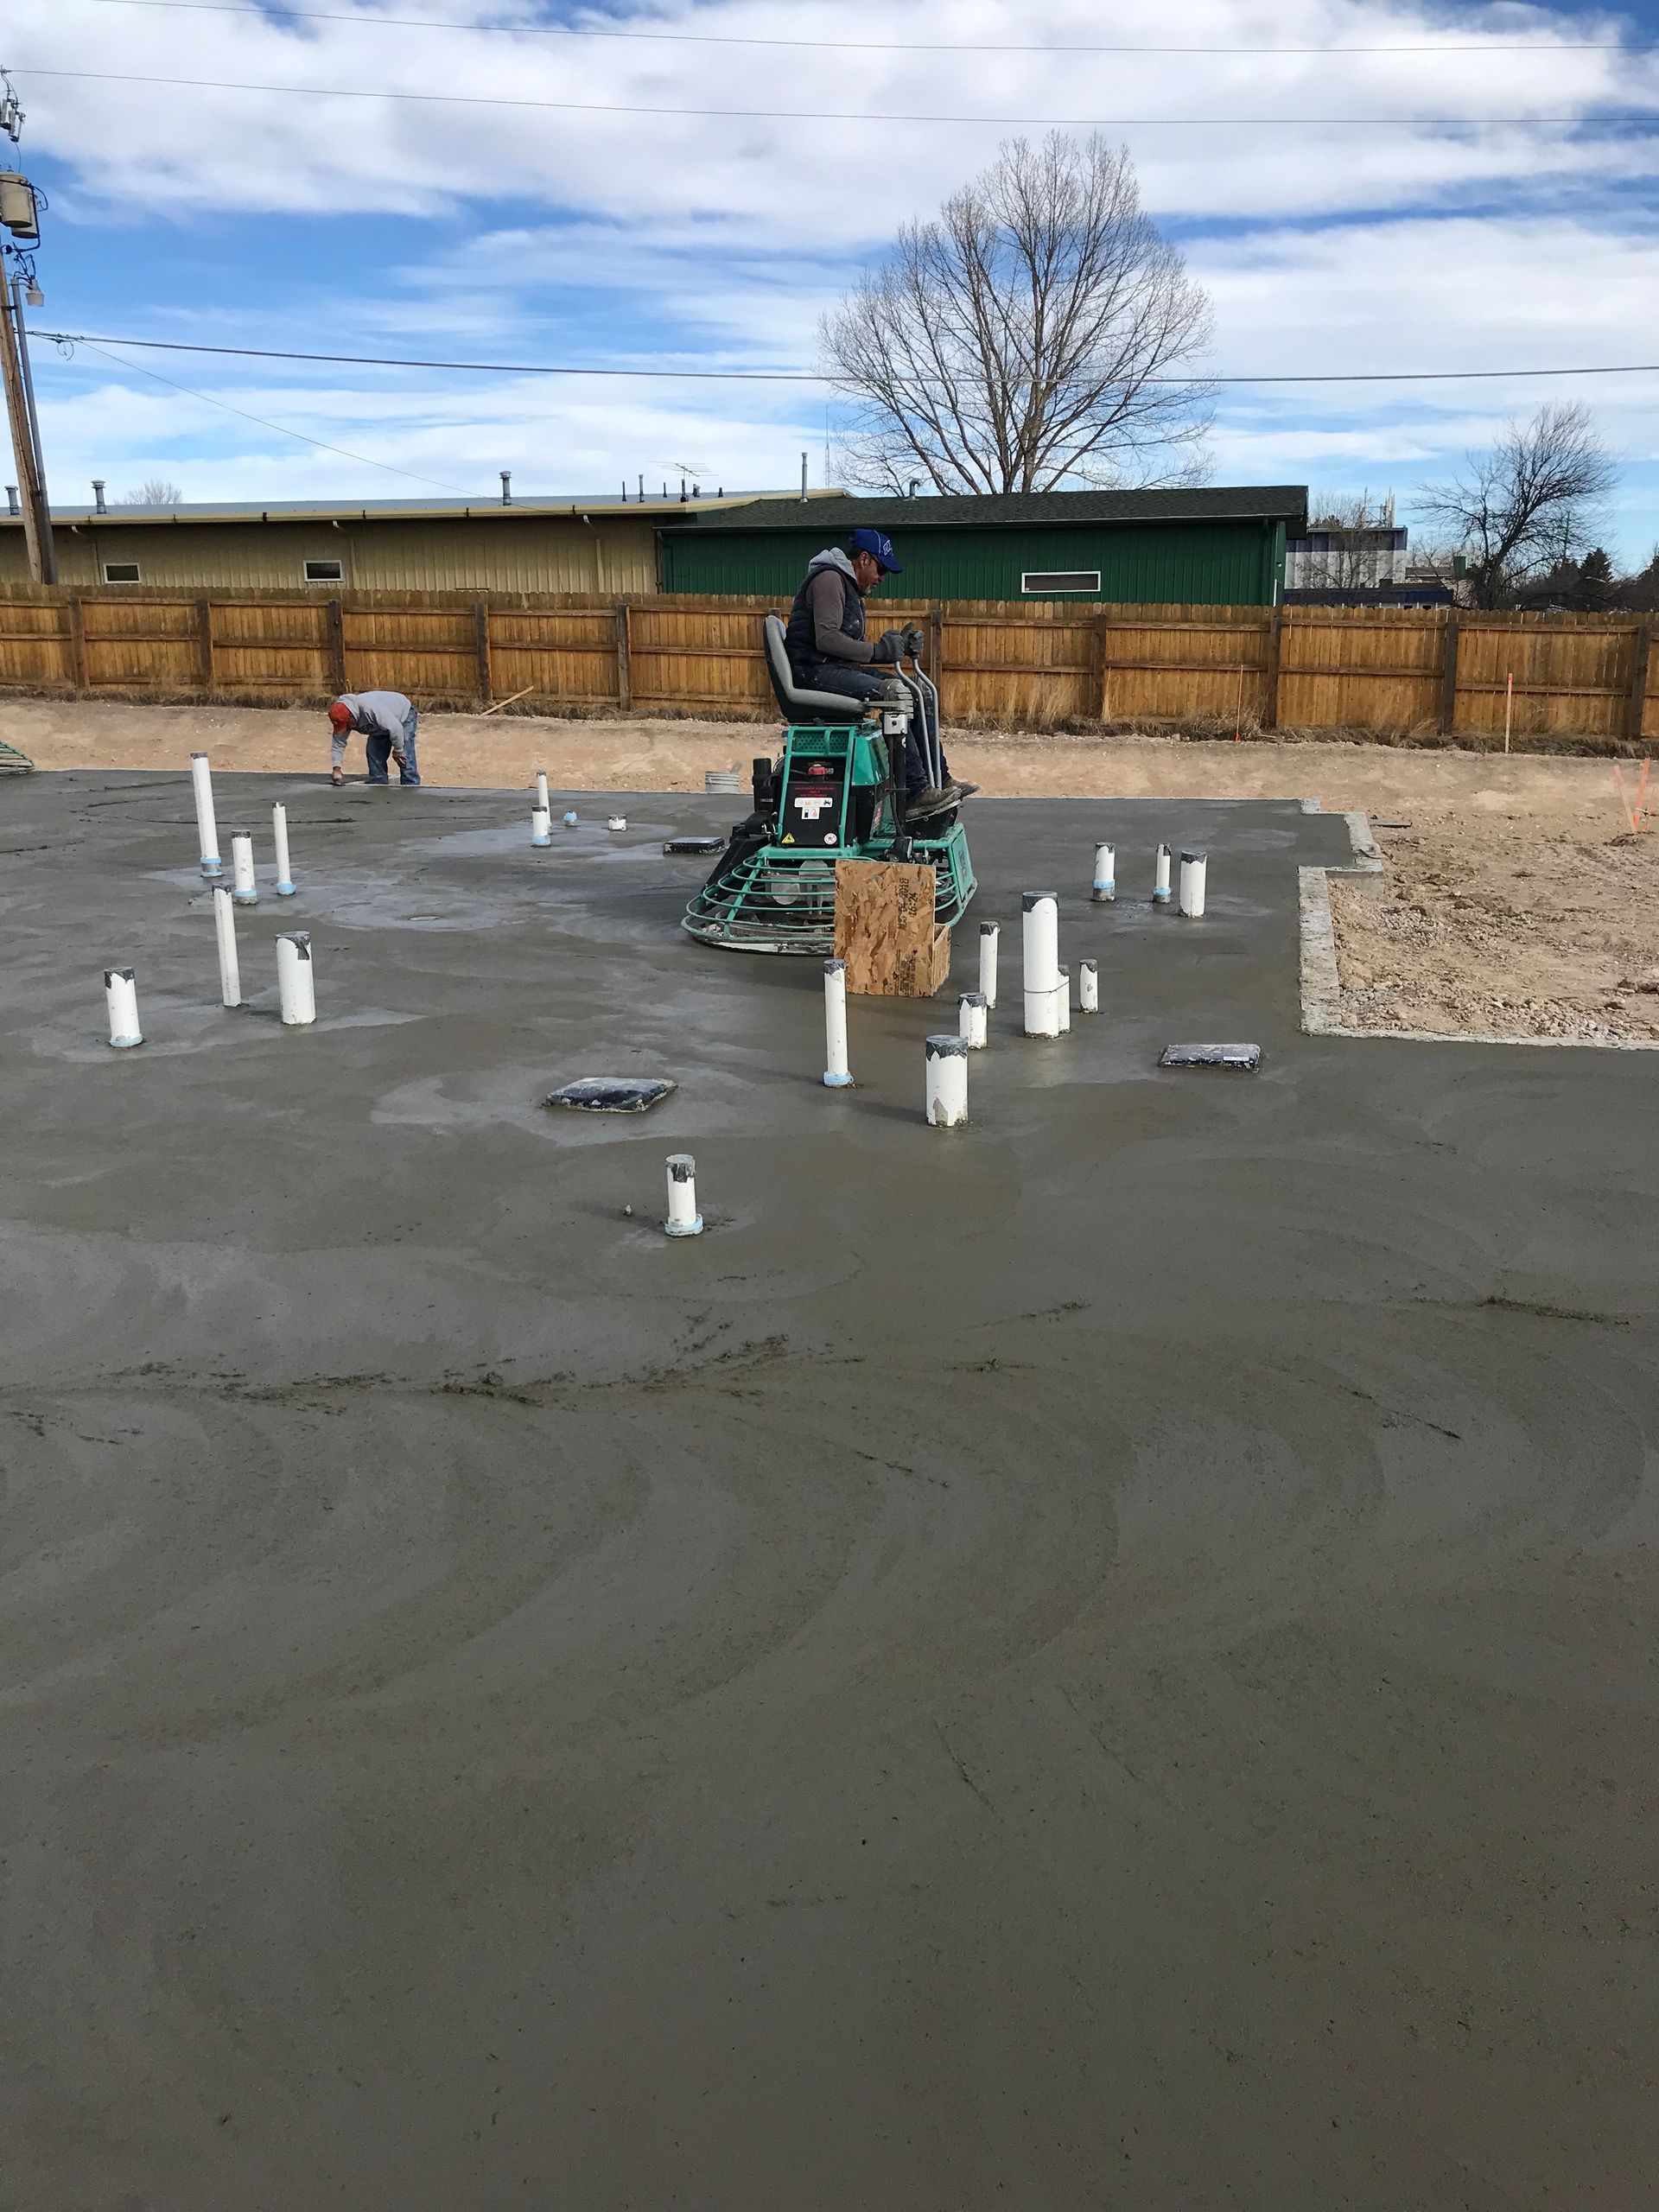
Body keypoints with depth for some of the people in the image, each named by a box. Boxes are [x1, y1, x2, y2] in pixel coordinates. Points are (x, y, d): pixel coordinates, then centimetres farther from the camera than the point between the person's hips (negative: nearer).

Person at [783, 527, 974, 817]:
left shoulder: (849, 587, 25)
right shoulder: (829, 580, -9)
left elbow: (852, 646, 20)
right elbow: (826, 639, -21)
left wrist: (897, 646, 4)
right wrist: (879, 649, -17)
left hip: (837, 669, 11)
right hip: (814, 671, -11)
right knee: (894, 694, -28)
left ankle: (940, 779, 6)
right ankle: (914, 793, -30)